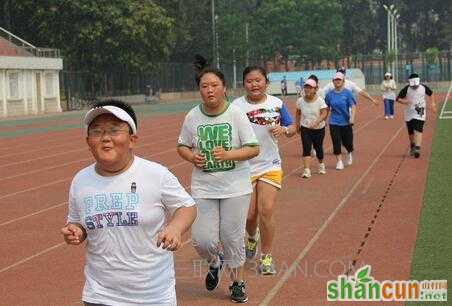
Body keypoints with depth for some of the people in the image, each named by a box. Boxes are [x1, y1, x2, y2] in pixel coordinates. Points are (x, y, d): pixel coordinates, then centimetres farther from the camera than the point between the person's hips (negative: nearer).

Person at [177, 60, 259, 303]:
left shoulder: (236, 114, -7)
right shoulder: (192, 117, 0)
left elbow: (254, 149, -7)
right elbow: (182, 146, 13)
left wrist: (228, 155, -22)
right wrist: (192, 157, -9)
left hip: (235, 186, -2)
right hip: (203, 188, 2)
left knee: (233, 237, 4)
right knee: (202, 240, -3)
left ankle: (237, 282, 26)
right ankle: (214, 262, 32)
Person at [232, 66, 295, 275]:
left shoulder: (276, 103, 2)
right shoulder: (236, 106, -5)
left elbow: (292, 128, 9)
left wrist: (283, 130, -12)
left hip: (270, 166, 1)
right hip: (244, 167, -1)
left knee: (266, 211, -8)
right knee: (249, 214, 5)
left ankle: (266, 257, 8)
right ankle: (251, 238, 42)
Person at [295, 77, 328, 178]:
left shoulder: (320, 100, -14)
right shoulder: (300, 101, -4)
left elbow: (324, 113, -23)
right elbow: (298, 113, 12)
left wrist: (317, 121, -39)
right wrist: (297, 125, 14)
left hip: (319, 128, -1)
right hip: (305, 128, 1)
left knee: (318, 147, 13)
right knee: (306, 148, -12)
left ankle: (321, 164, 43)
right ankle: (307, 170, -16)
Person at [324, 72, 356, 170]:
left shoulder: (347, 93, -5)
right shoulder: (330, 94, 3)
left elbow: (353, 106, -11)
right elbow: (327, 108, 13)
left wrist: (352, 117, -25)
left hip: (346, 122, -1)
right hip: (334, 122, 1)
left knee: (347, 142, 6)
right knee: (336, 142, -4)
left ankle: (349, 154, 39)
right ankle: (339, 162, 6)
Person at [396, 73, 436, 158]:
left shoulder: (424, 88, -2)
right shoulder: (406, 89, -8)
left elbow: (431, 94, 18)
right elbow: (398, 98, -5)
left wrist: (432, 104, 13)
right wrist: (404, 101, -25)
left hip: (420, 113, -1)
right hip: (409, 113, 1)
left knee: (418, 131, -16)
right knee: (410, 132, 10)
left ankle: (417, 148, -20)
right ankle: (412, 146, 35)